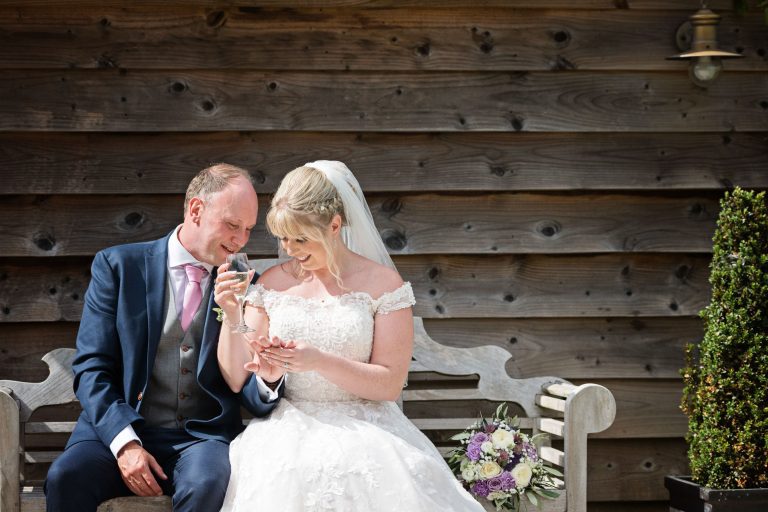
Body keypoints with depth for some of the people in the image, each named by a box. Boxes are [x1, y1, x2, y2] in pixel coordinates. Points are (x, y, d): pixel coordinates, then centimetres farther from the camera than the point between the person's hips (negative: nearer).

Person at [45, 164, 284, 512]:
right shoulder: (118, 266, 4)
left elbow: (244, 384, 8)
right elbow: (92, 367, -1)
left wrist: (266, 378, -18)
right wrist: (124, 441, -16)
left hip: (204, 434, 1)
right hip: (119, 429, 0)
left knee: (208, 482, -34)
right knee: (65, 476, -31)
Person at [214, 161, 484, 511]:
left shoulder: (382, 284, 0)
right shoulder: (273, 283, 9)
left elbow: (390, 384, -4)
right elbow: (236, 380, 7)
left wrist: (319, 361, -17)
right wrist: (231, 318, -9)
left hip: (362, 428, -1)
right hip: (288, 428, 2)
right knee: (283, 481, -32)